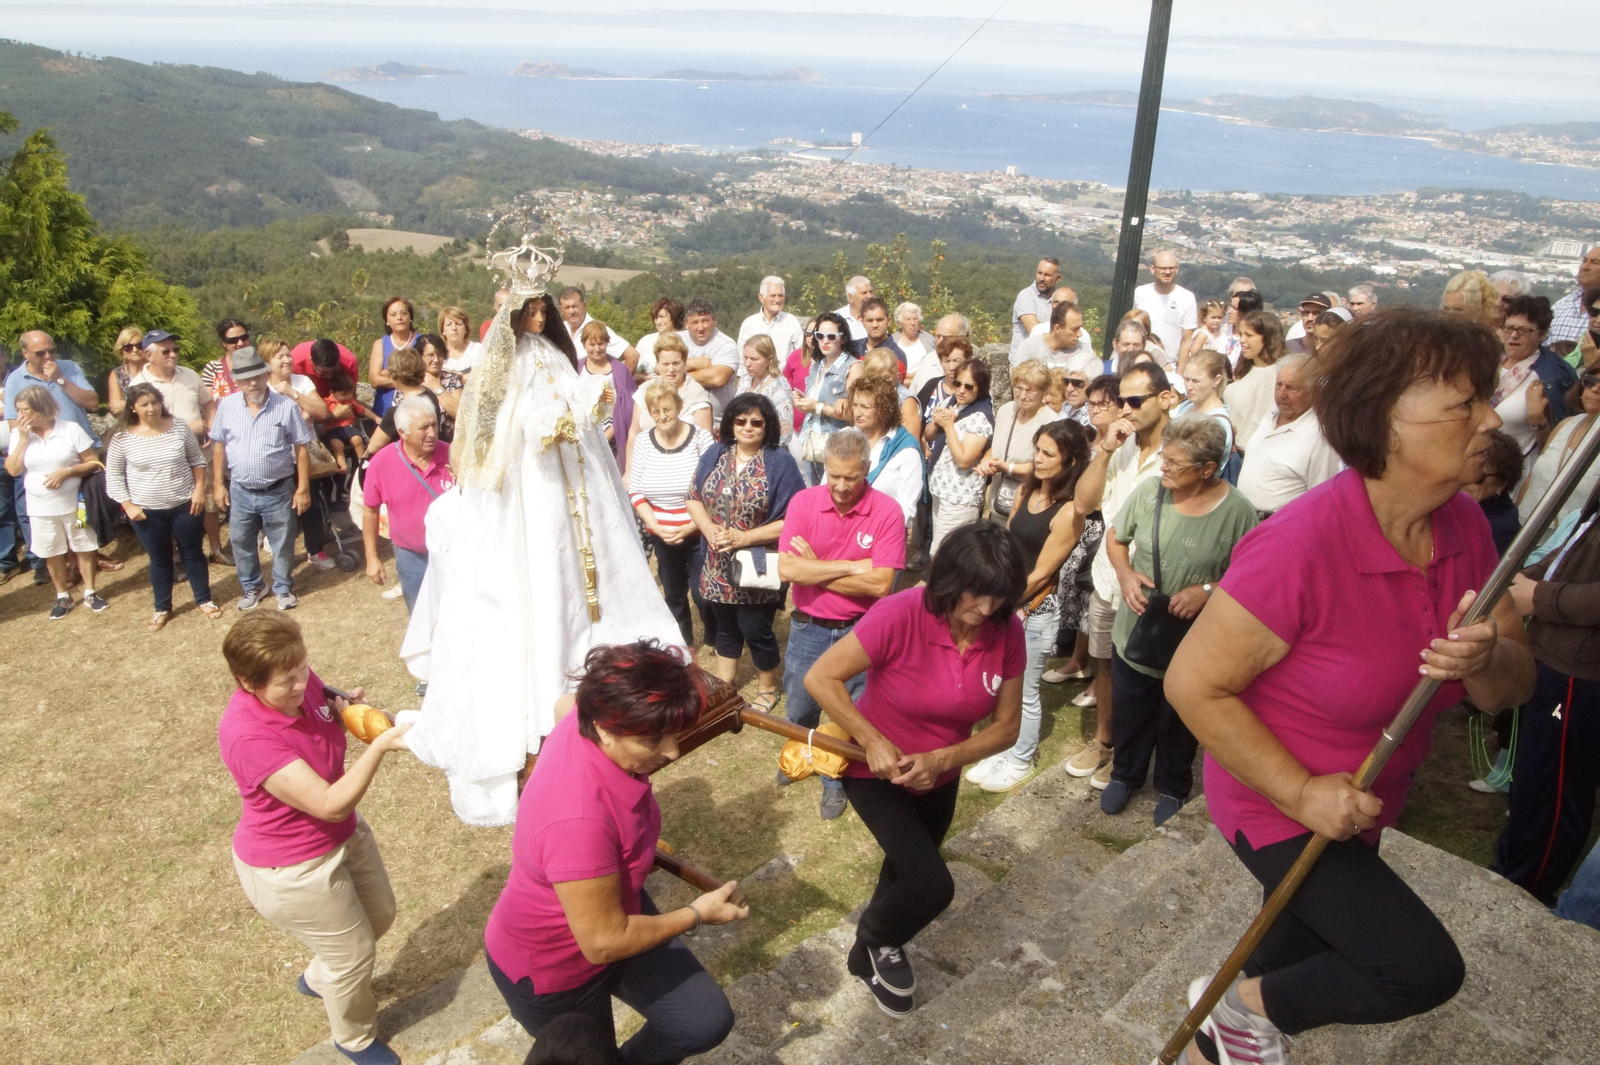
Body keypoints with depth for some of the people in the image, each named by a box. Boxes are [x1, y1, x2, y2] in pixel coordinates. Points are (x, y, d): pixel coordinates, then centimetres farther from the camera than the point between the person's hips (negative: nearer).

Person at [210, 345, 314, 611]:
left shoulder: (286, 407, -11)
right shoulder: (227, 406, -3)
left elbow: (301, 449, -7)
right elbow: (219, 446, 5)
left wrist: (303, 488, -9)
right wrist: (218, 484, 3)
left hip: (278, 491, -2)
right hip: (240, 492, 3)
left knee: (282, 544, 11)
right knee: (241, 543, 16)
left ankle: (283, 588, 31)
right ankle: (251, 587, 37)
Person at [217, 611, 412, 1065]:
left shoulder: (300, 682, -15)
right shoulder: (248, 736, -36)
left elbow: (327, 713, 10)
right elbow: (330, 804, -36)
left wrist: (349, 707, -12)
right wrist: (381, 744, -39)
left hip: (344, 834, 8)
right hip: (292, 871, -8)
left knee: (380, 915, 26)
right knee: (354, 955, 12)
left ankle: (318, 979, 56)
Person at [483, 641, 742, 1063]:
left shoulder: (591, 715, -21)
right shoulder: (578, 819, -44)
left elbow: (565, 704, 6)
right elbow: (604, 942, -33)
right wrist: (697, 914, -19)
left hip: (615, 910, 7)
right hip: (551, 966, -7)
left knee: (706, 1021, 1)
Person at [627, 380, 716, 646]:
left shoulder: (700, 438, -11)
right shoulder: (642, 441, -2)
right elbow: (635, 491, 1)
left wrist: (690, 527, -18)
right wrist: (656, 526, -11)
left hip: (698, 533, -3)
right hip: (661, 535, 3)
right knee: (673, 594, 18)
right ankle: (683, 644, 38)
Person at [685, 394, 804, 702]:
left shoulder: (781, 462, -13)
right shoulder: (715, 455, 3)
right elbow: (694, 498, 6)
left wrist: (745, 538, -21)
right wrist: (711, 531, -13)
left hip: (757, 568, -4)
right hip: (718, 565, 5)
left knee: (755, 630, 7)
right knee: (725, 626, 20)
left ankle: (768, 687, 32)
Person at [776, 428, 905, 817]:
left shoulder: (887, 512, -16)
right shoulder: (803, 502, -10)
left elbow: (881, 584, -22)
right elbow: (787, 568, -19)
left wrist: (815, 569, -18)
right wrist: (850, 567, -22)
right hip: (809, 627, 2)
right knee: (799, 708, 21)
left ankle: (836, 780, 39)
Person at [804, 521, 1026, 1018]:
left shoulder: (1006, 632, -19)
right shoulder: (901, 615, -33)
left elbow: (1006, 726, -12)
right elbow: (821, 678, -27)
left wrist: (942, 760, -26)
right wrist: (874, 742, -31)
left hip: (940, 775, 5)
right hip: (876, 771, -5)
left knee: (907, 872, 25)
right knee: (932, 886, -15)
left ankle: (871, 957, 56)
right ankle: (875, 938, 21)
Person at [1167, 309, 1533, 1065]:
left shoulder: (1466, 528, -9)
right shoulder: (1302, 545, -32)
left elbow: (1514, 685, -2)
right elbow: (1193, 684, -27)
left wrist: (1486, 661, -25)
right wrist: (1301, 793, -24)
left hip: (1356, 804, 8)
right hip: (1275, 802, -7)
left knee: (1299, 952, 25)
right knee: (1422, 970, -14)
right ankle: (1249, 1002, 13)